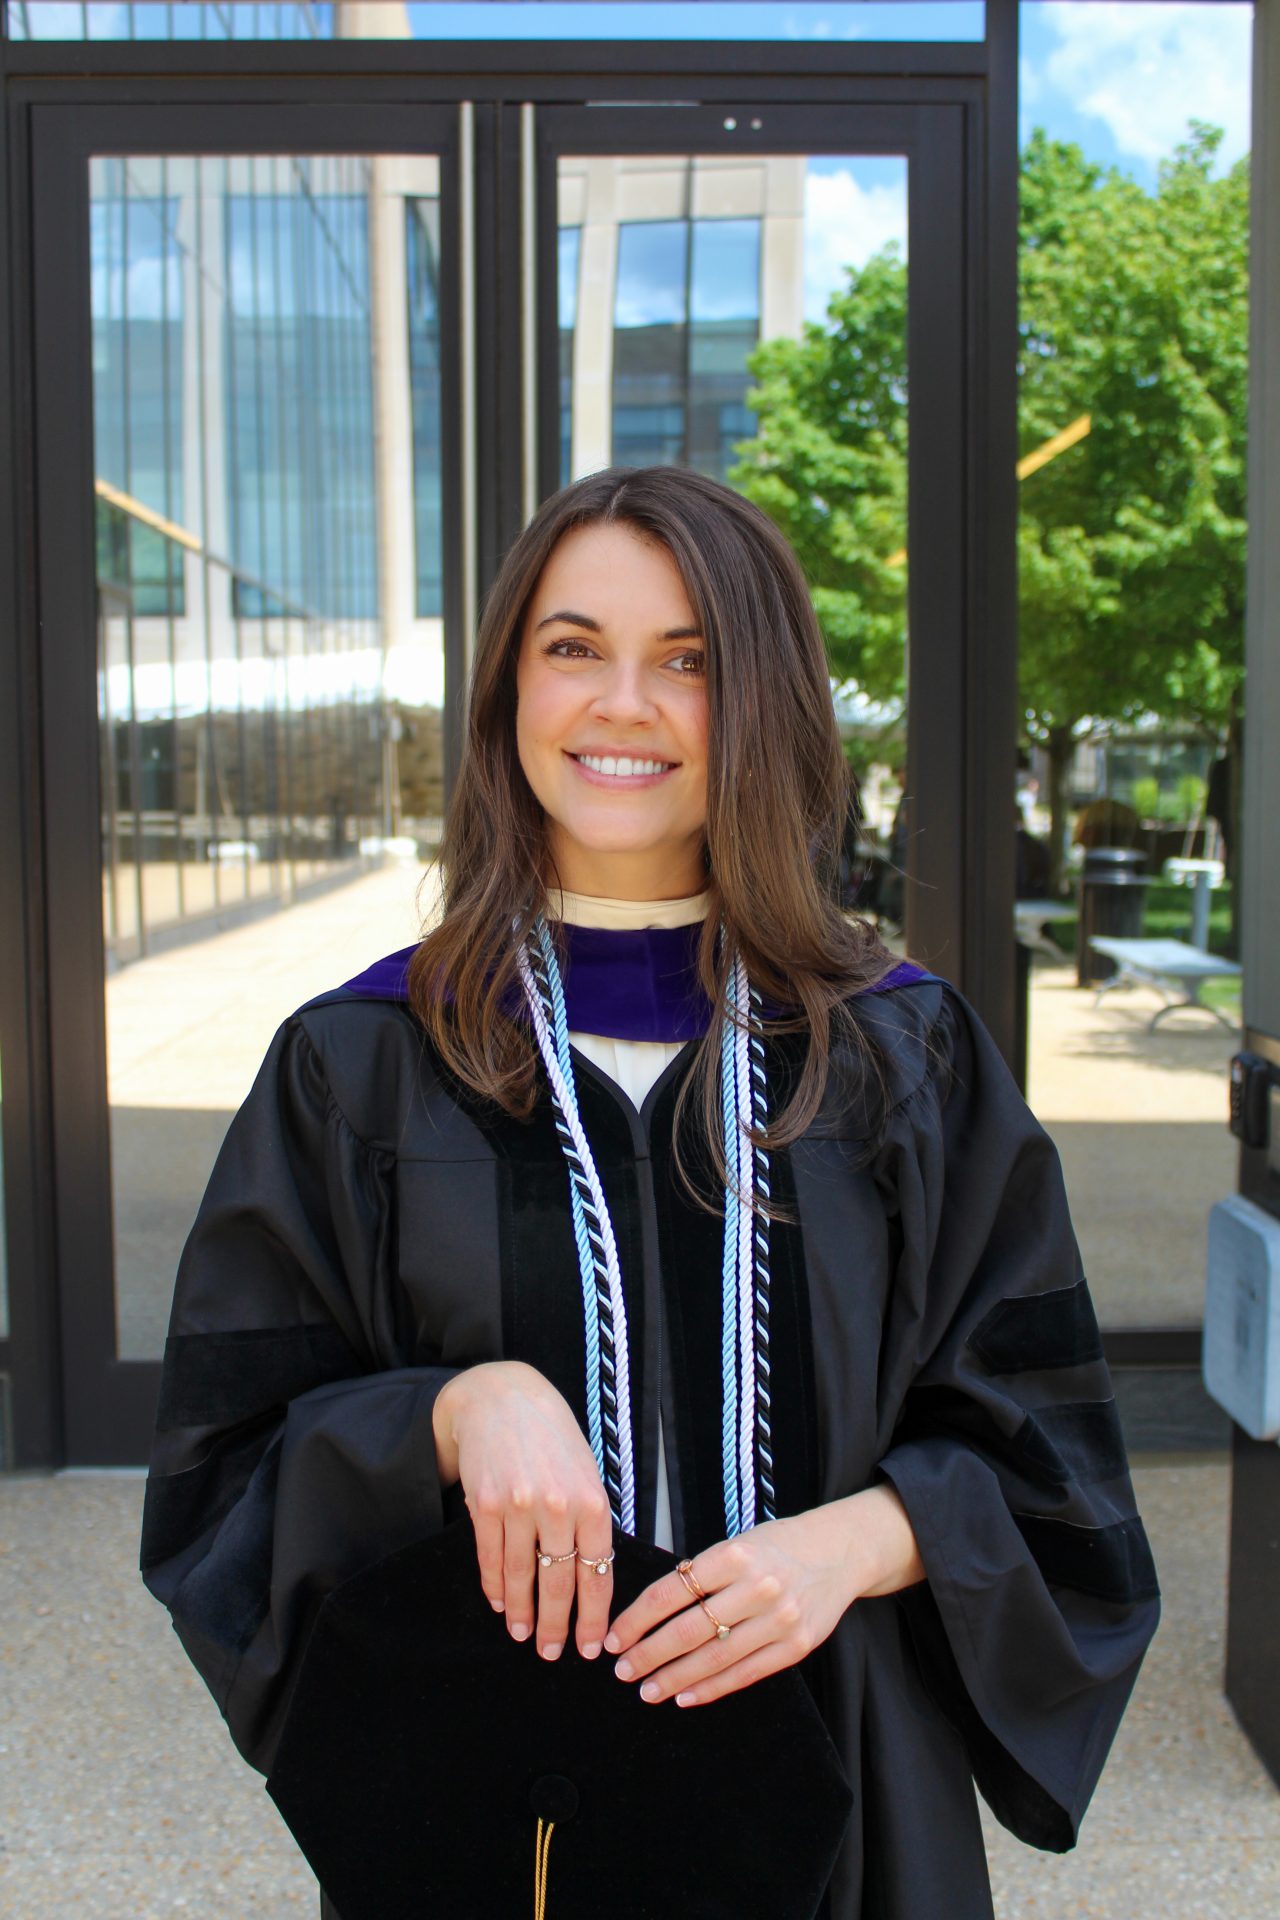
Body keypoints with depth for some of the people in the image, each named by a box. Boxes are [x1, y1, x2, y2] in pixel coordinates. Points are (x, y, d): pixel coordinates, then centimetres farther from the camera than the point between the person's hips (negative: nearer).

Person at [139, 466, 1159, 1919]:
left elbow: (1044, 1453, -1)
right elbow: (223, 1467, -5)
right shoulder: (357, 1066, -5)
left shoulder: (908, 1059, -4)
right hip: (475, 1783, 0)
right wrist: (459, 1407, -24)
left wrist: (857, 1542, -20)